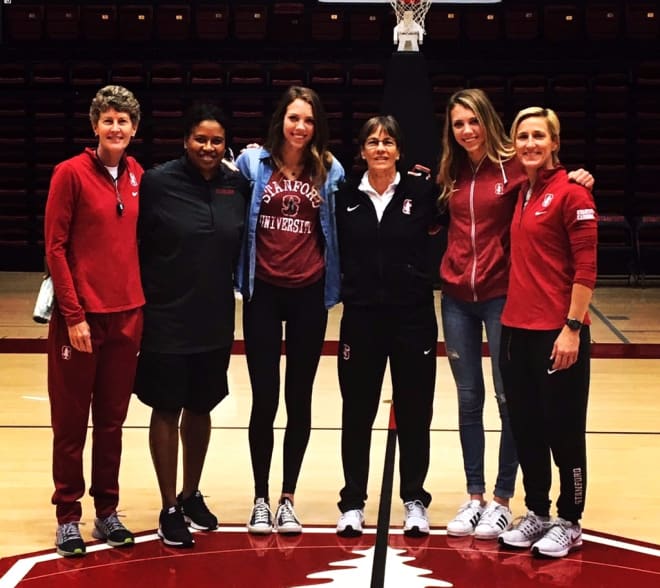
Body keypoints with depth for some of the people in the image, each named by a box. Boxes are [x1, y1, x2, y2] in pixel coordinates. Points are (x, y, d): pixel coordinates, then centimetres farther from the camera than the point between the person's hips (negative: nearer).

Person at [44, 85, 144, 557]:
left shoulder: (137, 176, 7)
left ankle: (107, 510, 21)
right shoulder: (71, 173, -7)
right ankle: (68, 517, 14)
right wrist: (74, 314, -12)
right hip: (80, 315, -4)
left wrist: (142, 304, 9)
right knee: (71, 422, 5)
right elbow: (55, 247, -8)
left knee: (113, 420, 11)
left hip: (127, 314, 5)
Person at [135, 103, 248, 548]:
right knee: (167, 411, 5)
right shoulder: (157, 182, -12)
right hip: (167, 320, -4)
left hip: (216, 321, 4)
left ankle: (191, 495, 33)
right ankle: (170, 510, 16)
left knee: (201, 408, 16)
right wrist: (139, 297, -7)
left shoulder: (237, 184, -1)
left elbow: (244, 243, 11)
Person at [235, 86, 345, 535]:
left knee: (300, 399, 7)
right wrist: (237, 274, 0)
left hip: (309, 295, 1)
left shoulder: (330, 171, 3)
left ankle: (288, 498, 18)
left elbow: (339, 229, 11)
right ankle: (261, 499, 14)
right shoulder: (253, 162, 0)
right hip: (263, 292, -1)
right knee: (265, 398, 1)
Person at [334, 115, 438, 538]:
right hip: (361, 317, 1)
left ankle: (415, 501, 21)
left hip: (414, 316, -1)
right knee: (357, 414, 7)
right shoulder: (346, 198, 2)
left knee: (414, 414, 7)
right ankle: (353, 503, 18)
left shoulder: (422, 192, -1)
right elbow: (336, 252, 8)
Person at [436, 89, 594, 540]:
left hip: (501, 295, -4)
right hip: (457, 297, 5)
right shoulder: (452, 173, 8)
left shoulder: (513, 165, -7)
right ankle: (474, 497, 20)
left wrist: (574, 182, -22)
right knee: (468, 399, 10)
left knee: (508, 398, 3)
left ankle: (503, 500, 14)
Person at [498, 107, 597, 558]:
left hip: (557, 331, -7)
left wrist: (572, 327, -16)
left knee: (563, 430, 4)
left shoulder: (571, 193, -10)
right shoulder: (520, 193, 11)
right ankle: (537, 513, 26)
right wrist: (513, 319, 9)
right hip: (516, 328, 7)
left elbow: (586, 267, -13)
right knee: (526, 427, 13)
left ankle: (569, 523, 16)